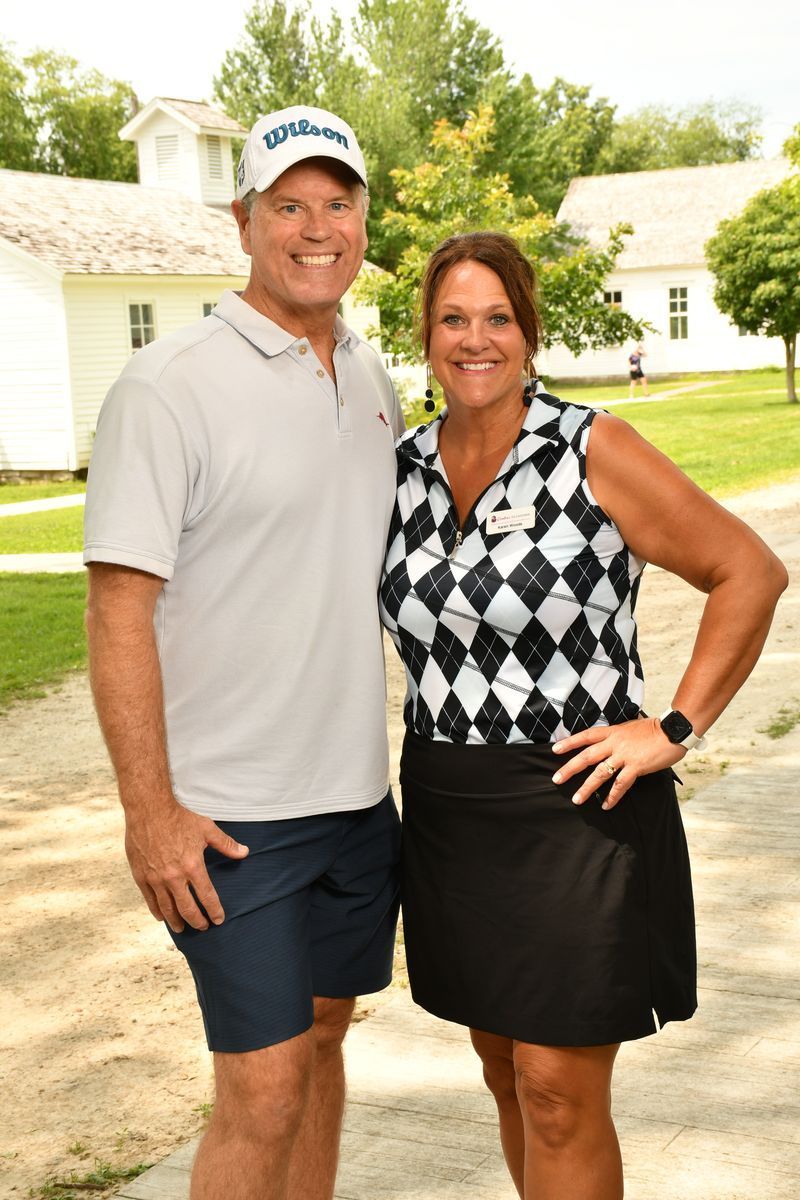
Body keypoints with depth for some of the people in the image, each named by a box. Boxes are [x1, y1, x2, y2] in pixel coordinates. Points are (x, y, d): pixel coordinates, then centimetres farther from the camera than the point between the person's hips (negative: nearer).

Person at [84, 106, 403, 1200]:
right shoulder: (168, 388, -13)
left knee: (320, 1038, 18)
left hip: (359, 794, 7)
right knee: (262, 1092, -3)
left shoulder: (374, 382, 9)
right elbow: (119, 608, -15)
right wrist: (149, 811, -18)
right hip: (230, 814, -6)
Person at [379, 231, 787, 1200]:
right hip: (449, 816, 6)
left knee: (559, 1092, -1)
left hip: (576, 807, -5)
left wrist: (677, 729, -12)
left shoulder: (591, 453, -9)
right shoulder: (403, 467, 6)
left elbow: (749, 573, -8)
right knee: (509, 1075, 16)